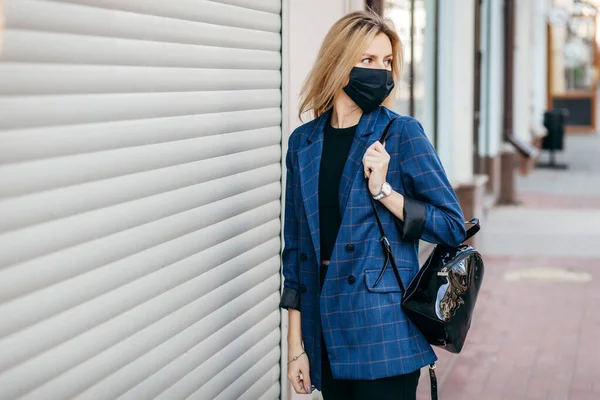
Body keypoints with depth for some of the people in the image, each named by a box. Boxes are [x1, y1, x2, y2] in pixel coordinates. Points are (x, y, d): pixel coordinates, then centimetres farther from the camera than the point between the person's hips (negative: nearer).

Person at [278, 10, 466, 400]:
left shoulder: (402, 133, -3)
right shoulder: (303, 142, 7)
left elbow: (453, 226, -3)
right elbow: (295, 247, 10)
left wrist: (383, 190, -14)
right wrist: (296, 345, 7)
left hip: (384, 333, -4)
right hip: (326, 333, 4)